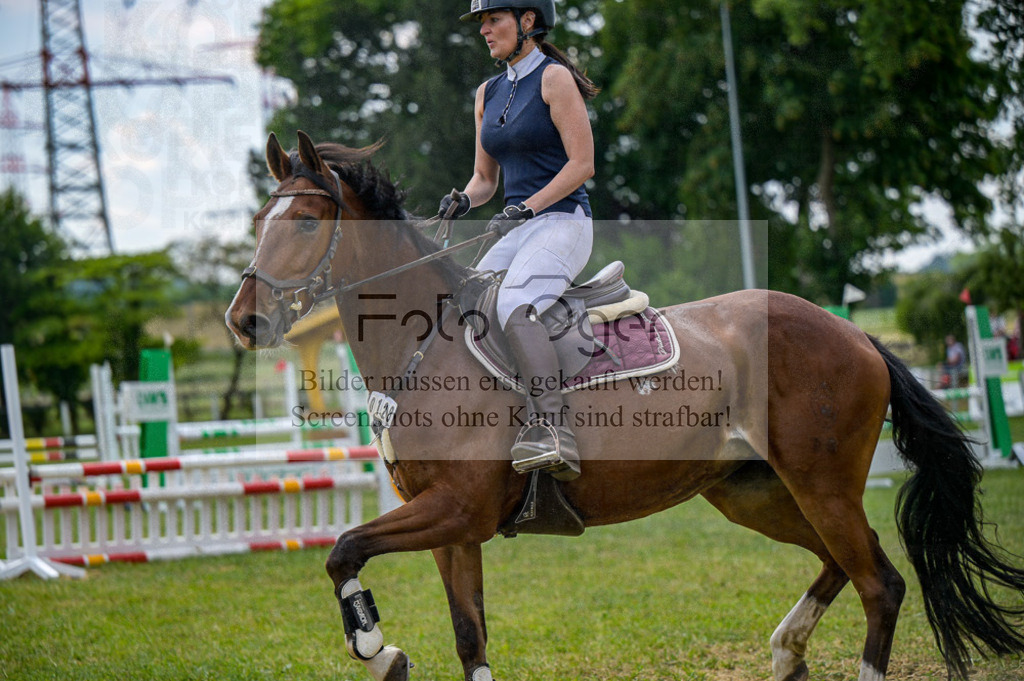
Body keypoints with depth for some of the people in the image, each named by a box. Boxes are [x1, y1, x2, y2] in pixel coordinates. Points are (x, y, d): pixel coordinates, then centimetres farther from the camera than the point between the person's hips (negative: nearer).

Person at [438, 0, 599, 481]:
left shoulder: (554, 78, -6)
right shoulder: (488, 94, 17)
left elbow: (582, 164, -12)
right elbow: (485, 179, 22)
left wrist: (525, 208, -18)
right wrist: (462, 201, 0)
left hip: (562, 221, -8)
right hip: (516, 230, 9)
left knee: (514, 308, -32)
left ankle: (552, 430, -40)